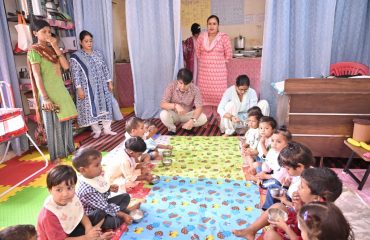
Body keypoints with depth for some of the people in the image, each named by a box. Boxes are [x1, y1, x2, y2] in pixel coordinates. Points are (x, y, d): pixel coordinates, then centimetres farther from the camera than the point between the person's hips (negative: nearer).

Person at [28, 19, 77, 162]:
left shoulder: (52, 49, 13)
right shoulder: (34, 51, -8)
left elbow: (66, 66, 1)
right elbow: (37, 76, -14)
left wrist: (56, 48, -5)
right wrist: (45, 98, -20)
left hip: (61, 90, 7)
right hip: (49, 92, -7)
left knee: (66, 121, 12)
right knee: (53, 124, 2)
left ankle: (67, 149, 28)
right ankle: (57, 155, 16)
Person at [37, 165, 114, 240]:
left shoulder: (72, 198, -15)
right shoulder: (49, 215, -30)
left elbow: (81, 215, 0)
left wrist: (89, 228, -20)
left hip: (72, 229, 7)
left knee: (101, 214, 4)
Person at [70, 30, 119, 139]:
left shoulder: (98, 53, 7)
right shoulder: (76, 57, -7)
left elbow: (105, 68, 10)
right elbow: (75, 74, -10)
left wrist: (109, 82, 7)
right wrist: (79, 88, -15)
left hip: (102, 86, 4)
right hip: (87, 89, -4)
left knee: (105, 106, 7)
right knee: (91, 109, 3)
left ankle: (107, 129, 18)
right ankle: (97, 130, 18)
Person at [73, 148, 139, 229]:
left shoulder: (95, 176, -11)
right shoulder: (87, 190, -35)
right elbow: (106, 208, -29)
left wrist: (109, 188, -10)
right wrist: (123, 215, -22)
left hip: (103, 205, 9)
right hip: (93, 216, -8)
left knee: (126, 196, 12)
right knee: (112, 221, -31)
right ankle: (127, 211, -4)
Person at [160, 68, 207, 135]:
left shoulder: (195, 89, -19)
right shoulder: (171, 86, -21)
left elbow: (199, 107, -22)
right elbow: (162, 104, -24)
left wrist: (192, 120, -41)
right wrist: (175, 105, -44)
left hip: (187, 114, 1)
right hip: (174, 114, -1)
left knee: (203, 118, -24)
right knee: (163, 114, -34)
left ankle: (186, 126, 4)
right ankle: (172, 129, -2)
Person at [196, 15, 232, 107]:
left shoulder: (224, 37, -6)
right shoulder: (201, 37, 3)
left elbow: (228, 54, 0)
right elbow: (197, 52, 15)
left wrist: (220, 63, 7)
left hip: (218, 72, -3)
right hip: (204, 71, 3)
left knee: (218, 94, -1)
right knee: (204, 93, 8)